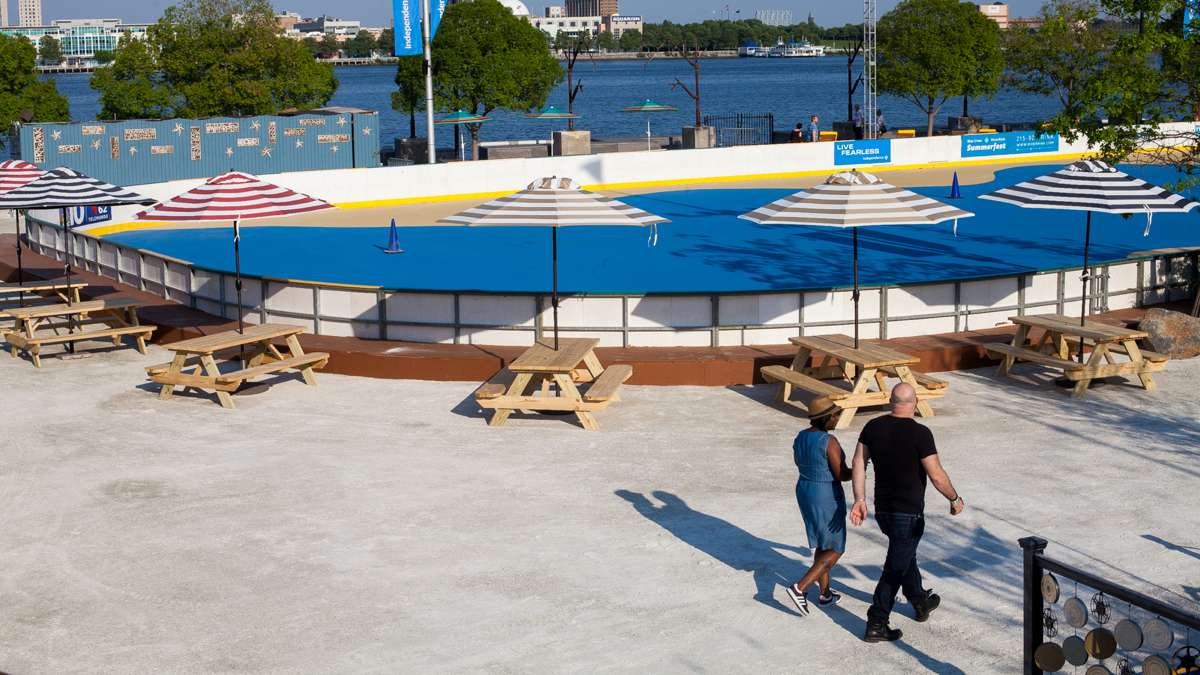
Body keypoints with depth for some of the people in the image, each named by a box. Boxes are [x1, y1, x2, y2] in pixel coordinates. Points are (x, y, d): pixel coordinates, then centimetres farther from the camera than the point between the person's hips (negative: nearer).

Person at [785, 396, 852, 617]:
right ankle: (800, 588, -6)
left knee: (822, 545, 23)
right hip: (827, 498, -8)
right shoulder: (829, 442, -23)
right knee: (835, 550, 6)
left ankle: (825, 594, 30)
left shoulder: (800, 438, 1)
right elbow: (842, 475, -19)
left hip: (805, 493, 8)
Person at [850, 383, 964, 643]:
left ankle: (921, 602, 43)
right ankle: (876, 625, 2)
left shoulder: (873, 427, -1)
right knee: (895, 569, 1)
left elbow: (859, 462, -4)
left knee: (905, 555, 27)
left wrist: (860, 499, -2)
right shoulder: (920, 433, -17)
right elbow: (937, 476, -16)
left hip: (882, 510, 6)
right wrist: (955, 499, 0)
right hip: (909, 514, -6)